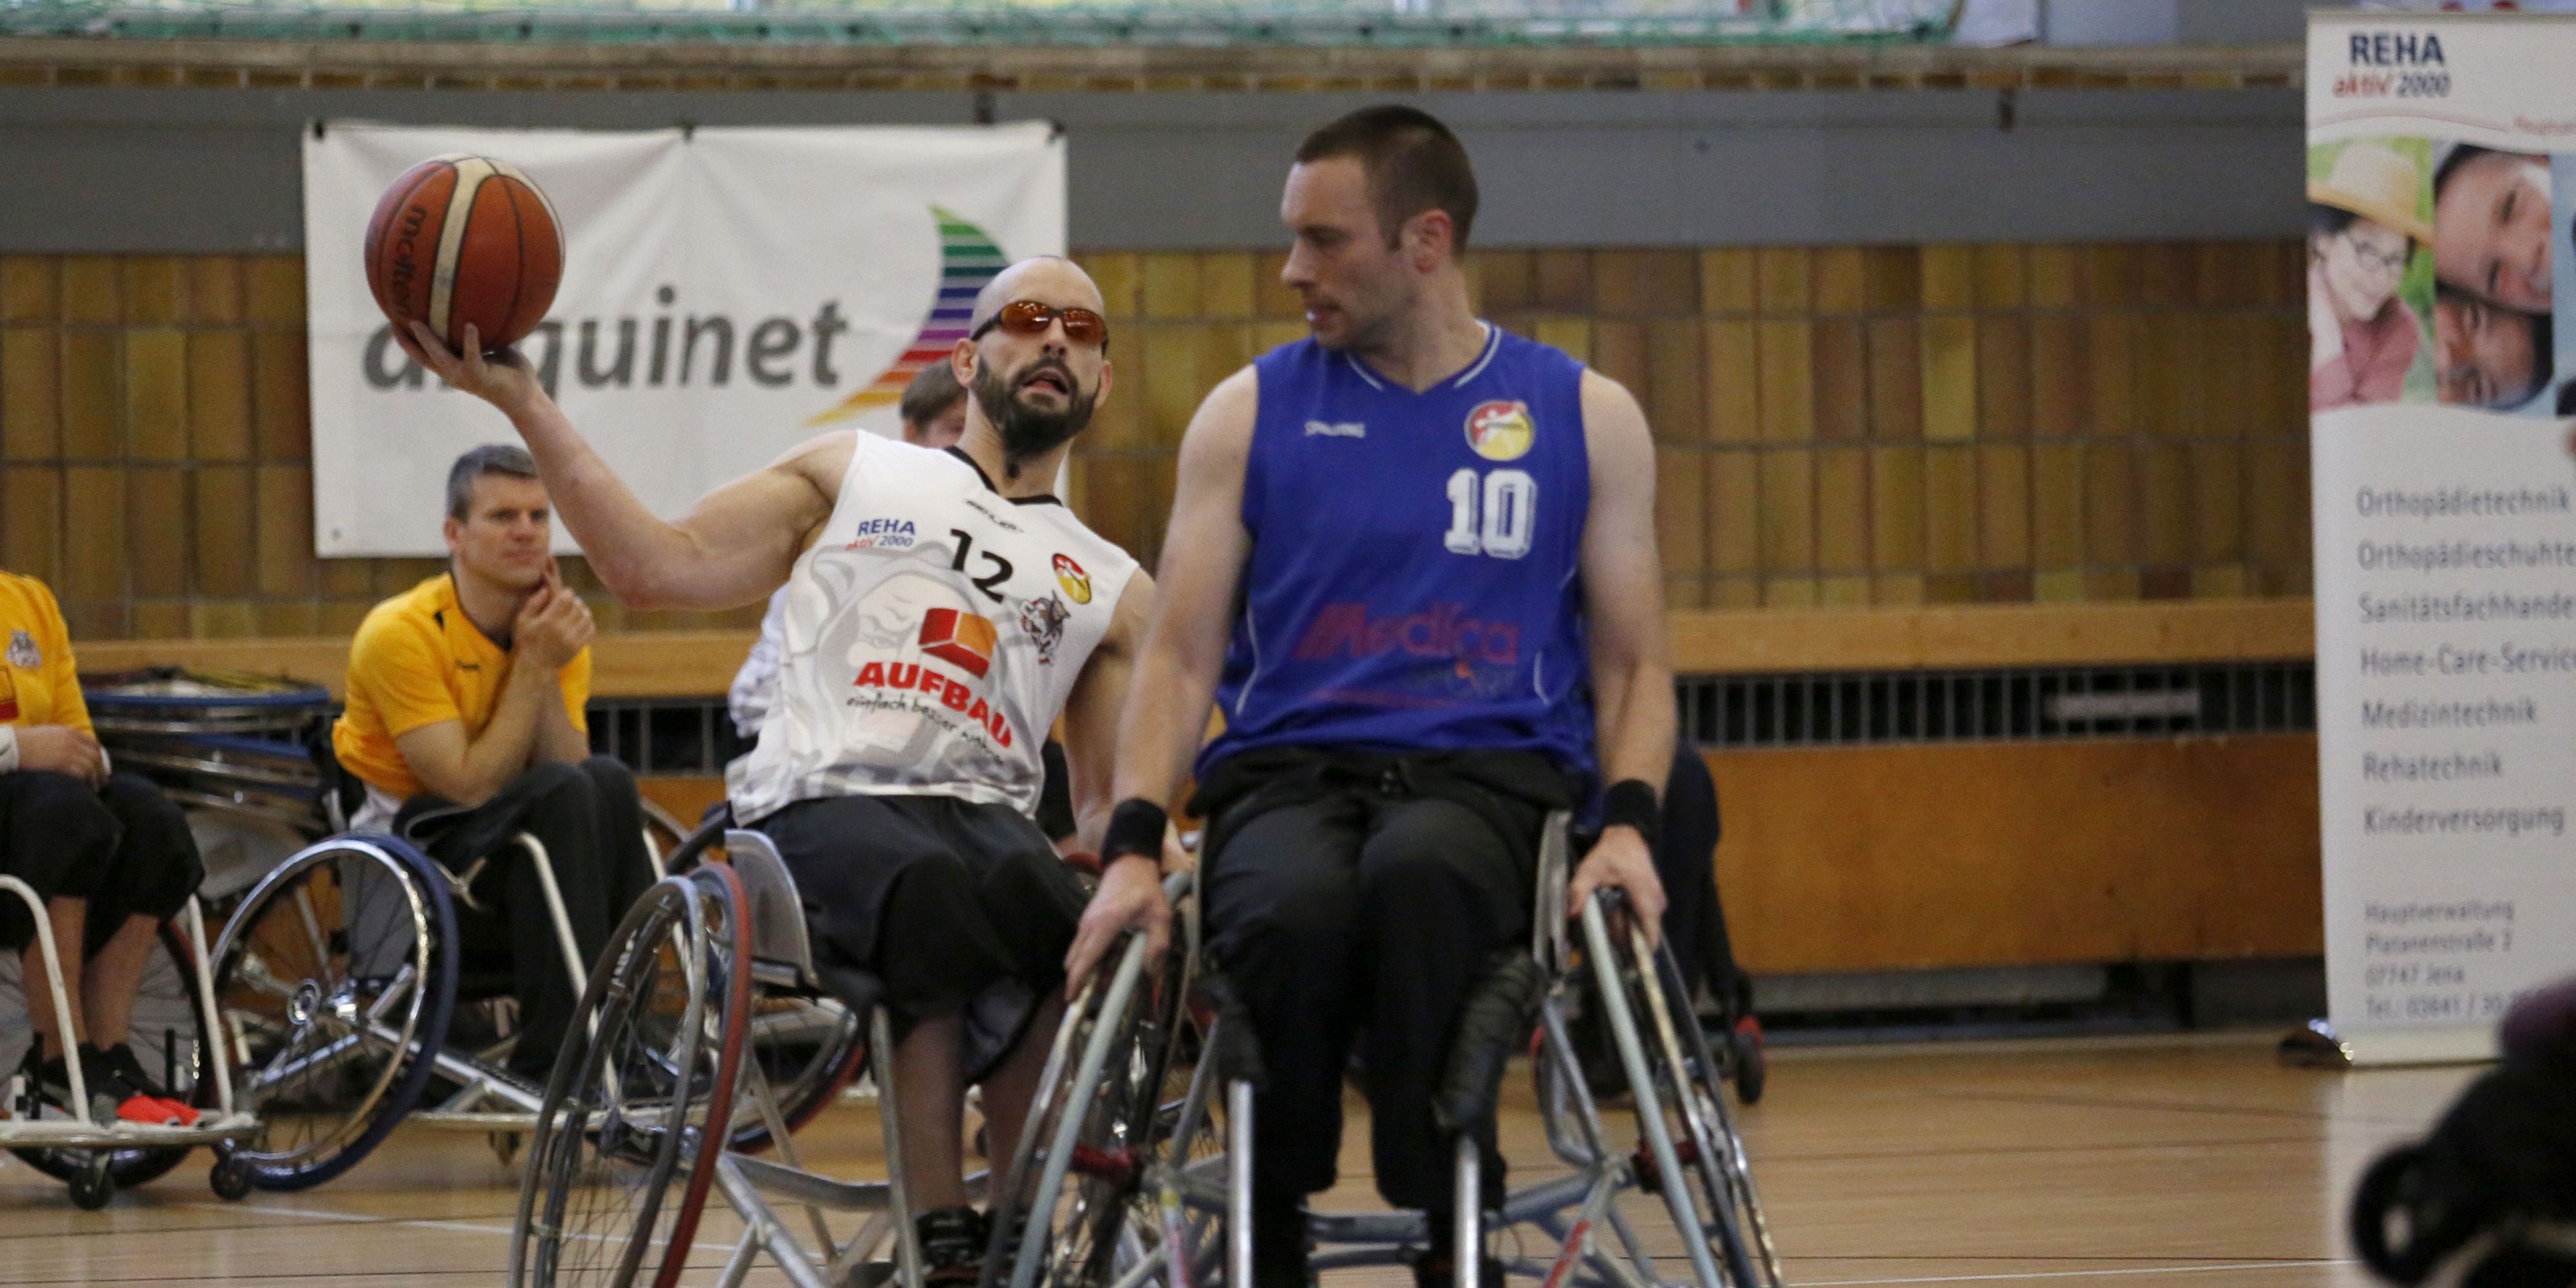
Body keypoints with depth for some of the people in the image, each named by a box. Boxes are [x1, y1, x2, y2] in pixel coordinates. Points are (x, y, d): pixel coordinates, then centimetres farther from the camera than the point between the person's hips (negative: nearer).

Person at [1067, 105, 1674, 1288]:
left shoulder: (1586, 419, 12)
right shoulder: (1249, 415, 13)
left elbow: (1632, 666, 14)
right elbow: (1182, 657, 9)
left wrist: (1629, 821, -7)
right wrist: (1133, 844, -8)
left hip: (1490, 778, -1)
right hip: (1288, 775, 1)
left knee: (1416, 876, -39)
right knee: (1293, 912, -37)